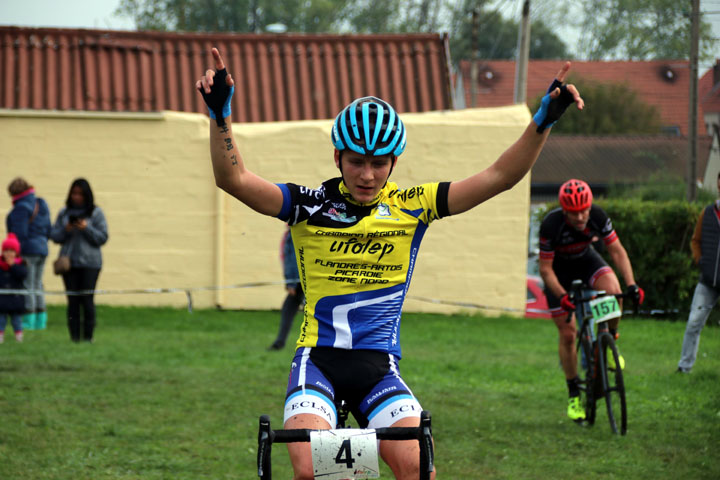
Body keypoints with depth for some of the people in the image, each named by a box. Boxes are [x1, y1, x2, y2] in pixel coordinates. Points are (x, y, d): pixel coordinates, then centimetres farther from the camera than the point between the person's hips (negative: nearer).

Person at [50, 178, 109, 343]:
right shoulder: (64, 213, 10)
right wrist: (66, 229, -9)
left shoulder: (96, 213, 2)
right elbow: (54, 235, 9)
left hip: (90, 263, -3)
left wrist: (86, 228, -14)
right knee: (73, 300, 1)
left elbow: (102, 238, -1)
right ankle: (74, 336, 5)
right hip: (69, 261, 3)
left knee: (87, 300, -6)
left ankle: (88, 336, -1)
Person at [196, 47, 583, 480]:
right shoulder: (310, 205, 0)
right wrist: (220, 112, -26)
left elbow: (500, 177, 0)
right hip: (318, 358, -1)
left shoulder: (412, 206, 5)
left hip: (378, 363, 1)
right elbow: (233, 179, -12)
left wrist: (545, 120, -11)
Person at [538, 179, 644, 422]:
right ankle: (573, 395, 12)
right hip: (560, 270, -2)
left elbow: (616, 250, -16)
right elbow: (545, 269, -25)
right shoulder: (551, 225, -32)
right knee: (567, 335, -4)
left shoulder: (598, 216, -26)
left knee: (613, 290, -31)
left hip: (586, 261, 2)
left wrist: (631, 284, -28)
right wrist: (562, 296, -38)